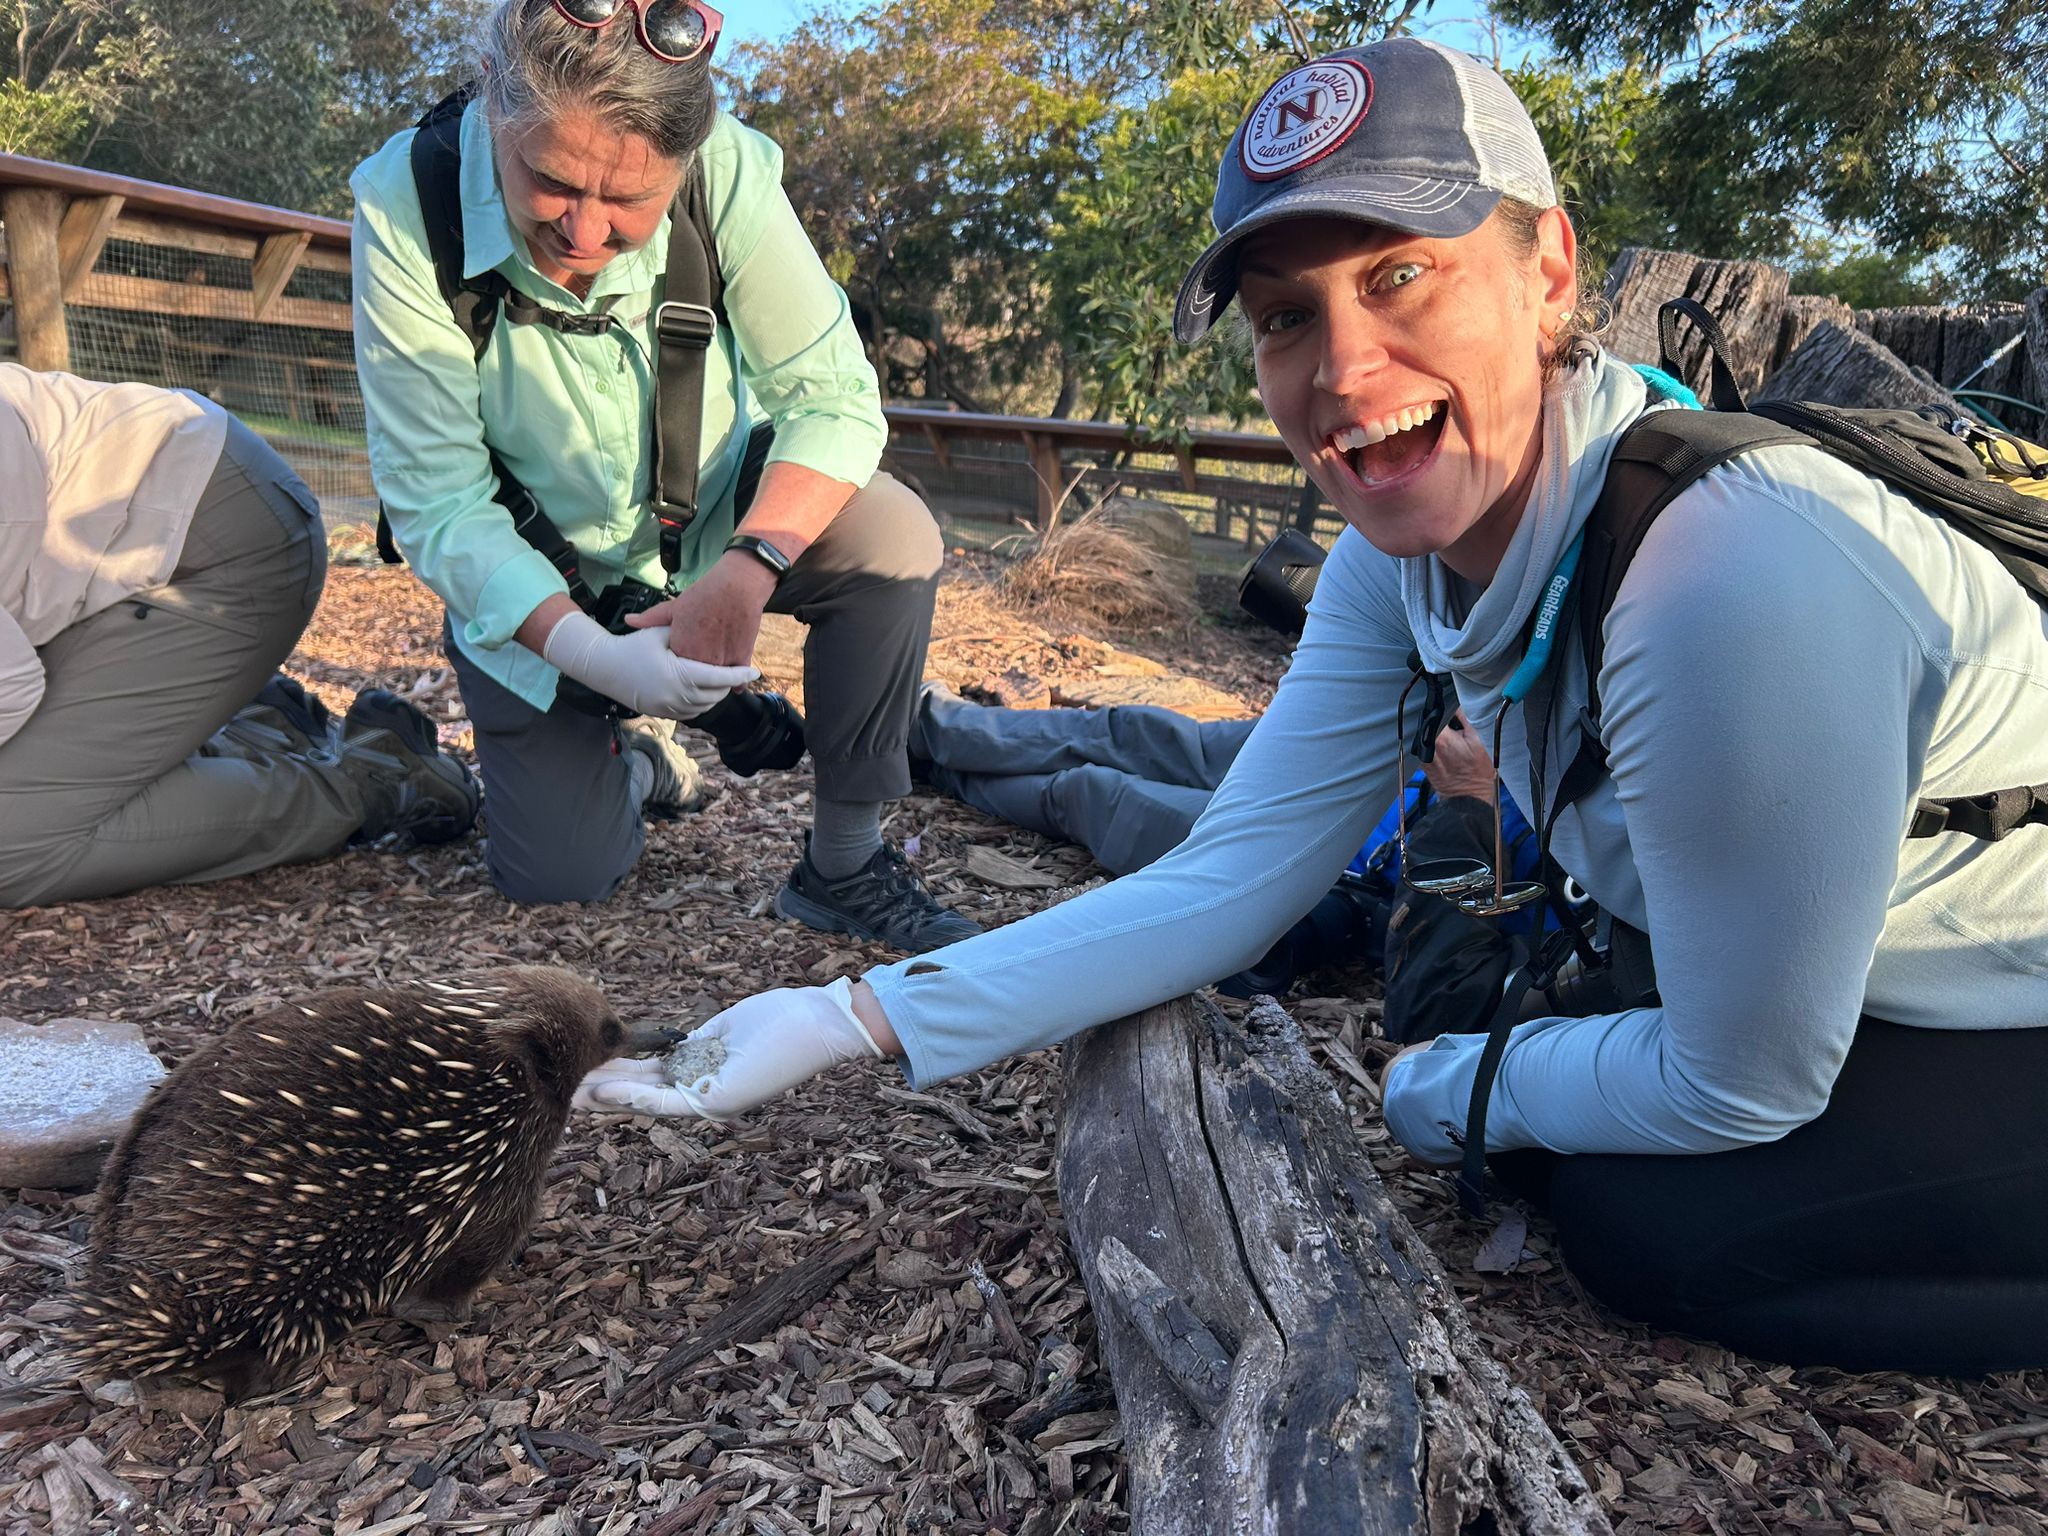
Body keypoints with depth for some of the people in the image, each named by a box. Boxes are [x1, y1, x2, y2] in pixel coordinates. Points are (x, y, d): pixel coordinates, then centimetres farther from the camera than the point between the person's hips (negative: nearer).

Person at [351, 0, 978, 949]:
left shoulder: (727, 171, -24)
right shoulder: (405, 206, -26)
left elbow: (835, 398, -21)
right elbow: (436, 502, -24)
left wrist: (750, 567, -38)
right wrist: (594, 656, -38)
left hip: (715, 520, 1)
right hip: (537, 587, 0)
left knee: (893, 539, -29)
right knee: (559, 875, -3)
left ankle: (843, 865, -13)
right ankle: (637, 760, 33)